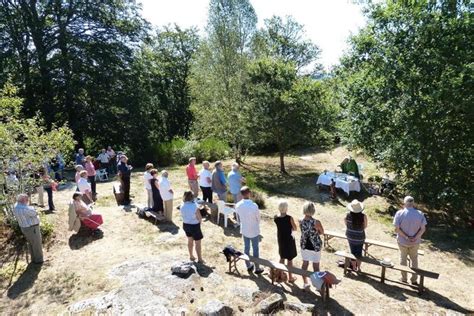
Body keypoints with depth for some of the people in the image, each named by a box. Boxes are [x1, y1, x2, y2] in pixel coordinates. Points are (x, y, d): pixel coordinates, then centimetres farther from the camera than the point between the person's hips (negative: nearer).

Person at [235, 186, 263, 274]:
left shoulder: (238, 205, -14)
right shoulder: (254, 206, -28)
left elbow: (238, 217, 1)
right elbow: (258, 218, -12)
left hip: (244, 230, 4)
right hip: (254, 231, -4)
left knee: (246, 247, 20)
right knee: (255, 249, 13)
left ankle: (249, 266, 36)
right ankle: (257, 268, 27)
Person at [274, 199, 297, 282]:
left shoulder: (276, 218, -12)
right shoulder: (289, 218, -25)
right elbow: (295, 229, -9)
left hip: (280, 239, 4)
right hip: (289, 240, -4)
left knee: (282, 257, 23)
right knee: (290, 259, 12)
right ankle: (290, 277, 26)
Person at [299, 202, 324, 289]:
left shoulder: (301, 221, -13)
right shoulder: (316, 222, -25)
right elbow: (322, 232, -7)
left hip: (304, 245, 4)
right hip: (315, 247, -4)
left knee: (305, 263, 20)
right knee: (316, 266, 12)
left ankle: (305, 283, 33)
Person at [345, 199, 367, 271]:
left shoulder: (348, 215, -18)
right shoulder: (363, 216, -22)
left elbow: (346, 224, -4)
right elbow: (365, 226, -9)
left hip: (350, 236, 1)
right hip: (360, 237, -1)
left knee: (353, 252, 18)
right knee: (359, 252, 17)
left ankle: (354, 267, 33)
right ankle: (358, 267, 31)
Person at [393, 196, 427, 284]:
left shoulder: (399, 213, -17)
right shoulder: (420, 214, -11)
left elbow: (397, 229, -19)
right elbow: (423, 229, -11)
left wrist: (406, 237, -14)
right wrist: (415, 237, -13)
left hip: (402, 241, -1)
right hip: (415, 242, 1)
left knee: (403, 259, 18)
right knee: (414, 259, 22)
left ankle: (404, 279, 30)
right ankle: (414, 280, 31)